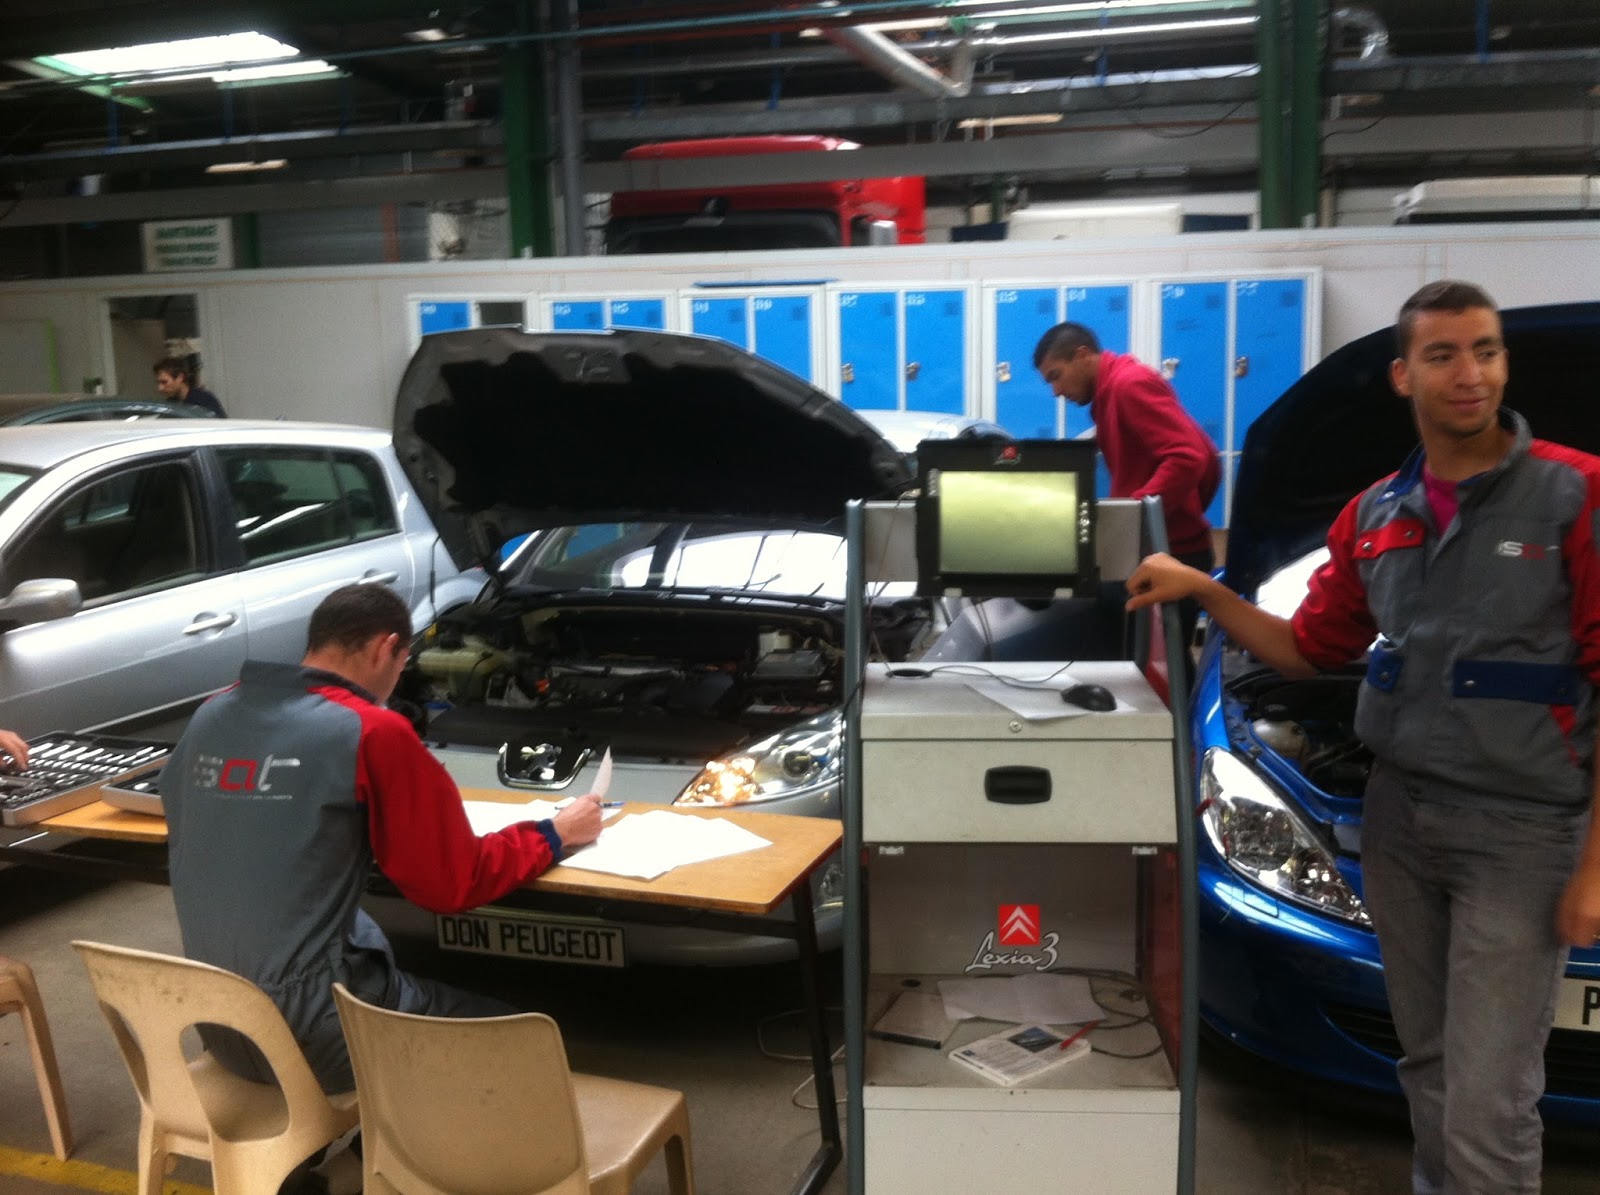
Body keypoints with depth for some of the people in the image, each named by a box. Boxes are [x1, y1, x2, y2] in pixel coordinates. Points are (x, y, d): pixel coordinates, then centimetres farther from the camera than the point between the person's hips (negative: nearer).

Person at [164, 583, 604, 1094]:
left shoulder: (209, 715, 5)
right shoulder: (371, 731, -14)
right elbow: (454, 884, -7)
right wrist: (556, 834, 6)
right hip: (308, 1034, -7)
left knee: (387, 964, 30)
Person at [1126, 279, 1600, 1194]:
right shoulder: (1373, 516, 6)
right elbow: (1313, 652, 14)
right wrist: (1205, 590, 0)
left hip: (1522, 831, -5)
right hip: (1397, 818, 5)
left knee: (1487, 1104, -2)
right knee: (1429, 1065, 18)